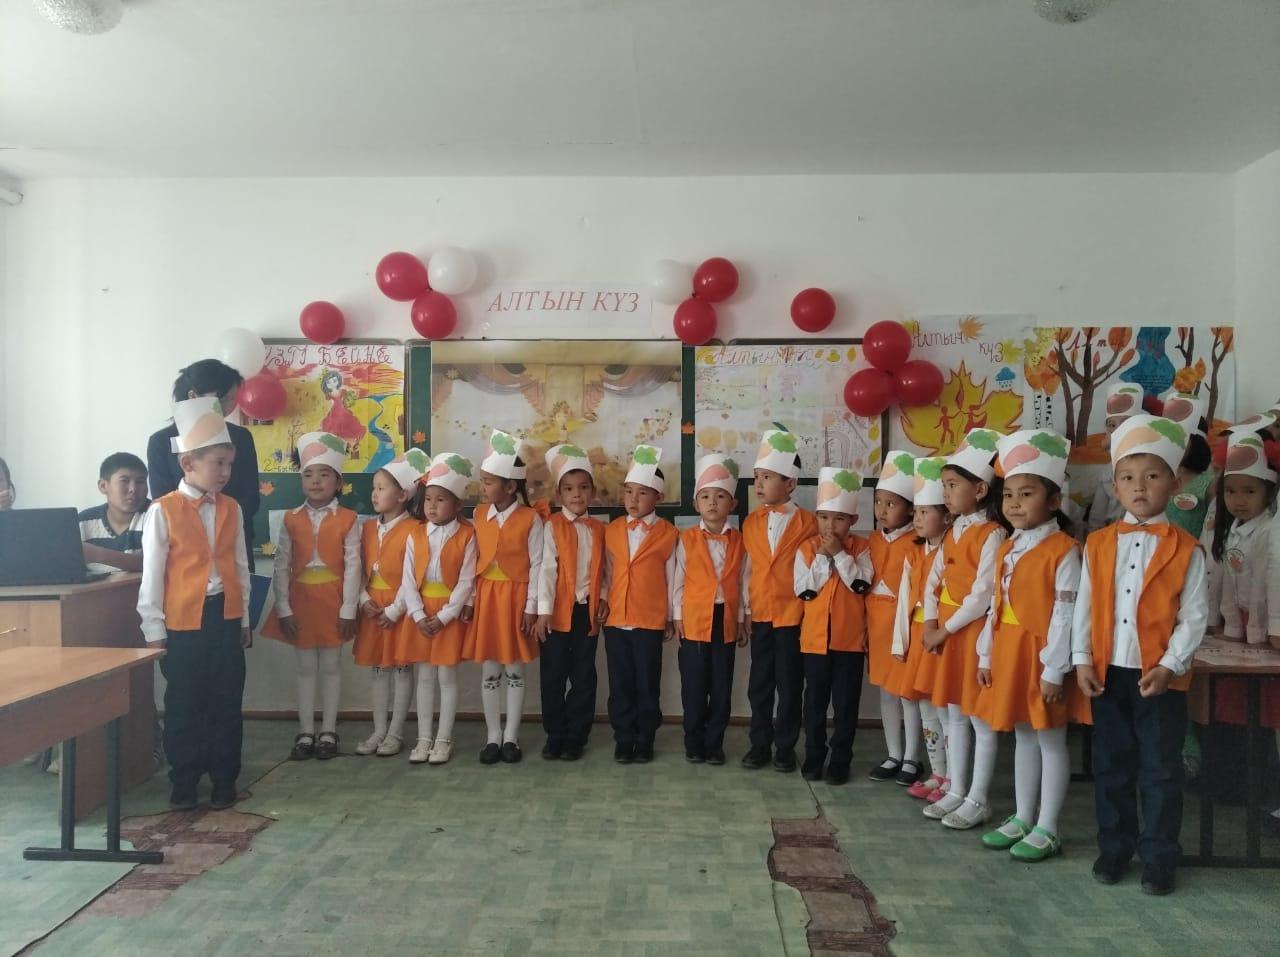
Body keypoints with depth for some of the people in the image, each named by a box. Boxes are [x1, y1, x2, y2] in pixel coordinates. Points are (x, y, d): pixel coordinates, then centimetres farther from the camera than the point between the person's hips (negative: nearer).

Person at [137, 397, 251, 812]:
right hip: (183, 622, -3)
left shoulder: (231, 509, 4)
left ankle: (224, 781, 22)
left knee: (227, 704, 9)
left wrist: (245, 618, 11)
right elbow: (152, 574, -6)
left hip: (226, 619, 3)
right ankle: (183, 784, 23)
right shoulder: (163, 511, -8)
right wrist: (154, 629, -6)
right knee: (183, 707, 8)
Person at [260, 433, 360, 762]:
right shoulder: (291, 520, 2)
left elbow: (352, 566, -8)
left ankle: (328, 732, 17)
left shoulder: (347, 520, -5)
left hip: (333, 602, -2)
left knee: (330, 666, 7)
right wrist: (283, 608, -6)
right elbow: (281, 566, 0)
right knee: (305, 667, 9)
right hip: (300, 602, 2)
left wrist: (348, 610, -12)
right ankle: (306, 733, 18)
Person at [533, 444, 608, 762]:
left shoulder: (599, 529, 8)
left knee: (583, 676, 7)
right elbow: (546, 569, -12)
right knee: (553, 676, 5)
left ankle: (576, 737, 18)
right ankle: (554, 736, 18)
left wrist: (604, 598, -3)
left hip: (588, 610, 3)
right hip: (558, 611, -3)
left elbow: (602, 570, 13)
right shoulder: (553, 526, -4)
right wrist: (543, 610, -18)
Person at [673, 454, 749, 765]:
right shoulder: (687, 540, -1)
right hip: (694, 621, -1)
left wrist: (743, 620, 4)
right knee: (694, 687, 4)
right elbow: (678, 581, 1)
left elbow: (744, 582, 5)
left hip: (727, 622, 1)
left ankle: (714, 743, 19)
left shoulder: (739, 542, 3)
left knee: (721, 687, 7)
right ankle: (694, 744, 16)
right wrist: (677, 617, -2)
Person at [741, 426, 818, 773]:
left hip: (793, 614, -4)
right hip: (760, 614, 4)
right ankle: (760, 743, 21)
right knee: (759, 684, 10)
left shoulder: (807, 523, -6)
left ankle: (785, 746, 18)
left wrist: (812, 611, -4)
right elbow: (746, 568, 9)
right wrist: (744, 610, 6)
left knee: (789, 685, 5)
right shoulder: (751, 523, 6)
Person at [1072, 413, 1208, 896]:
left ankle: (1159, 857, 20)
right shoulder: (1097, 544, 3)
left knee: (1160, 771, 6)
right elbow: (1084, 606, 3)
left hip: (1160, 677, -3)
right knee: (1111, 766, 13)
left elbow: (1192, 617, -6)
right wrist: (1082, 660, -3)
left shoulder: (1186, 550, -4)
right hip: (1107, 673, 3)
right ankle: (1114, 848, 26)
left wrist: (1169, 665, -15)